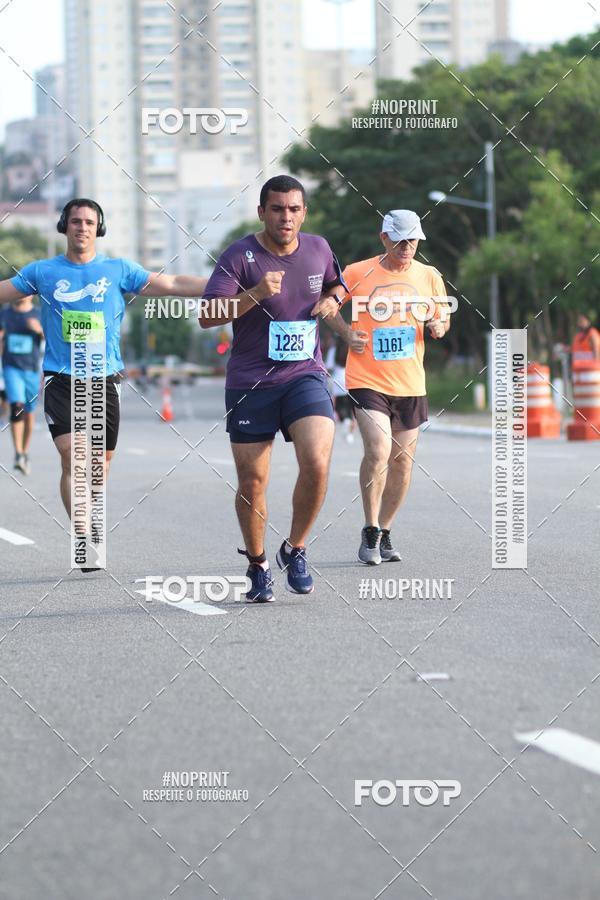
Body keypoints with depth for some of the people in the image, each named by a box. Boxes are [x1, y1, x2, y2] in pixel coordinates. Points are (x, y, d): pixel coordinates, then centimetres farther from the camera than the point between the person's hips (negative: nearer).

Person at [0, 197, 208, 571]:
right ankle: (84, 540, -17)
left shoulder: (119, 270, 5)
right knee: (72, 459, -15)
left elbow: (172, 284, 3)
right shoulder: (43, 271, 5)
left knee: (101, 463, 7)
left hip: (105, 380, 1)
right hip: (61, 381, -1)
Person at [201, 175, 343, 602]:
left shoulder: (318, 248, 6)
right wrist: (255, 294, -31)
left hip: (306, 375, 2)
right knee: (252, 483, 2)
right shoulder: (241, 256, -8)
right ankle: (258, 566, 25)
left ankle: (295, 550, 3)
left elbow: (335, 284, 28)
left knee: (317, 463, -19)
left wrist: (332, 301, 4)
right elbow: (207, 315, -17)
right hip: (250, 383, -2)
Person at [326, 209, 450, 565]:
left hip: (411, 384, 4)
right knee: (378, 451, -19)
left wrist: (439, 326, -7)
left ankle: (386, 532, 24)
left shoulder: (429, 276, 4)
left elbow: (442, 319, 16)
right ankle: (370, 532, -4)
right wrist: (347, 334, -6)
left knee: (403, 461, 8)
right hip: (367, 380, -4)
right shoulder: (358, 273, -4)